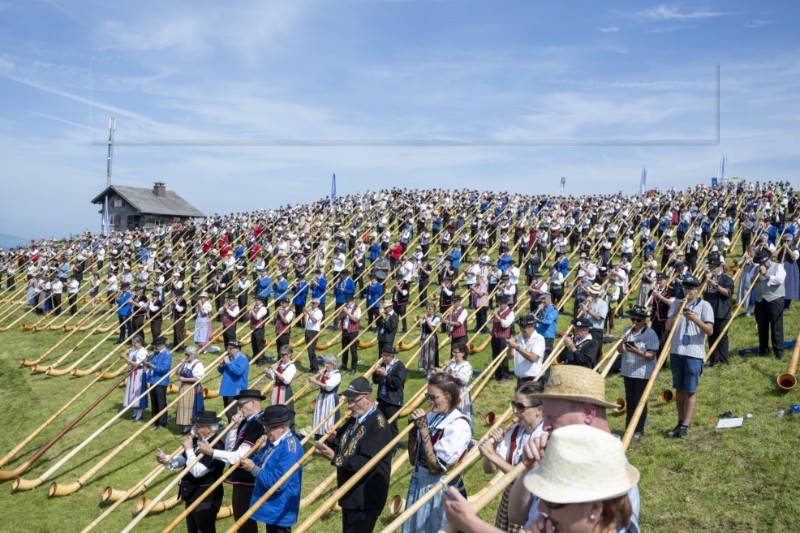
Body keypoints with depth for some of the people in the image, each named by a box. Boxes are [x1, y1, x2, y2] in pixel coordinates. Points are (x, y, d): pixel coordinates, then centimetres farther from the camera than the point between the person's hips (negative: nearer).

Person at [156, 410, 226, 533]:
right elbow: (183, 460, 10)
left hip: (206, 499, -9)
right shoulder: (197, 440, 2)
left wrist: (189, 449, -23)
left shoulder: (215, 447, -26)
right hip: (192, 495, 9)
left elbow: (197, 471, -31)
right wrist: (166, 460, -8)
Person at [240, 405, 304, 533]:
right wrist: (249, 462, -10)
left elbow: (278, 482, -28)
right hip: (271, 508, 10)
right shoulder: (273, 441, 6)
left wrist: (254, 469, -20)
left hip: (280, 512, -10)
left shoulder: (290, 447, -25)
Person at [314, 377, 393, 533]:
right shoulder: (354, 419, 9)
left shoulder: (378, 424, -20)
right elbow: (342, 446, 8)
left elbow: (368, 462, -26)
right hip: (349, 494, 9)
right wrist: (332, 441, -14)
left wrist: (335, 459, -27)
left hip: (366, 498, -9)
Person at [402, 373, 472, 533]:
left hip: (442, 491, -7)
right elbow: (413, 459, 5)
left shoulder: (459, 425, -19)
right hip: (419, 485, 7)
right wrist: (413, 428, -7)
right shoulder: (430, 417, 0)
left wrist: (423, 428, -23)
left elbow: (435, 467, -23)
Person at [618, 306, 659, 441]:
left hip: (643, 373, -6)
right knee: (629, 400, 13)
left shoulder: (650, 334, -11)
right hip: (628, 371, 6)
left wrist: (638, 352, -31)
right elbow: (620, 351, 2)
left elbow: (651, 355, -16)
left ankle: (639, 430, 12)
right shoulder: (627, 331, 6)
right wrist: (622, 342, -18)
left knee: (640, 401, 1)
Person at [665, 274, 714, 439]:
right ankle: (680, 423, 19)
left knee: (690, 391, 0)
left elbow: (710, 331, -10)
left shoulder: (704, 306, -2)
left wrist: (695, 319, -24)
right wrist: (677, 311, -14)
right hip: (676, 352, 4)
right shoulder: (675, 304, 8)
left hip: (694, 353, -4)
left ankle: (685, 426, 3)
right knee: (679, 388, 10)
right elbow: (668, 327, -1)